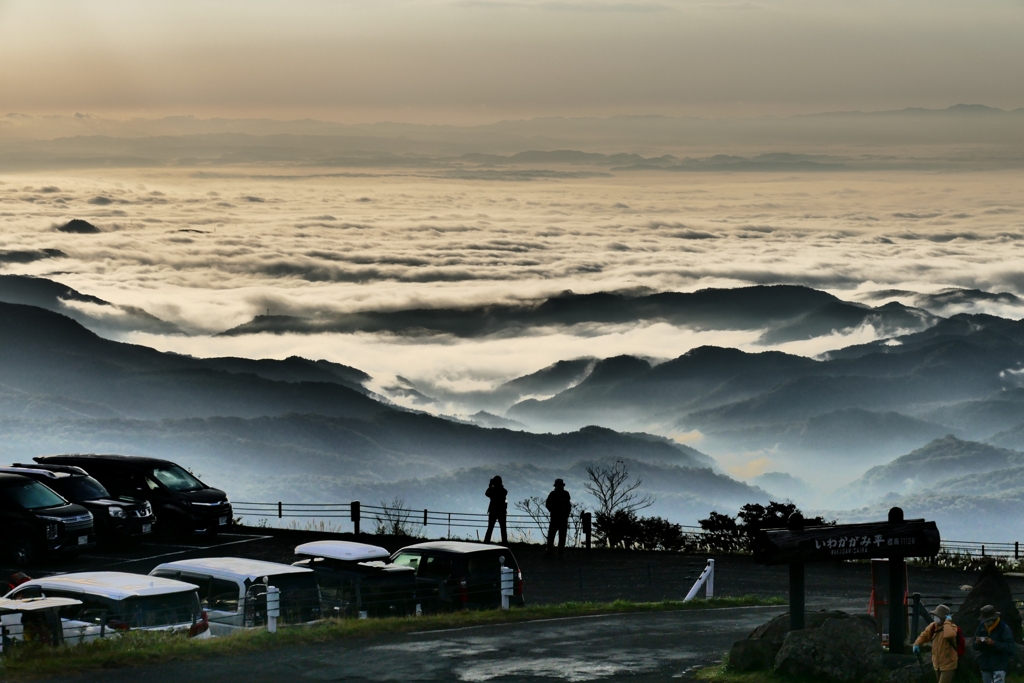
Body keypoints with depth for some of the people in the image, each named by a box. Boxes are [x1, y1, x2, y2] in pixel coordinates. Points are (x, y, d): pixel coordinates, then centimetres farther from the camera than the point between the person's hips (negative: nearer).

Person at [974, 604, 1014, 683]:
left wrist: (994, 643, -26)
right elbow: (975, 647, 9)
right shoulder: (981, 627, 6)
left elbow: (1009, 647, -15)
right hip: (985, 664, 6)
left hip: (999, 665, -6)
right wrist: (977, 643, -16)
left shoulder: (1004, 628, -9)